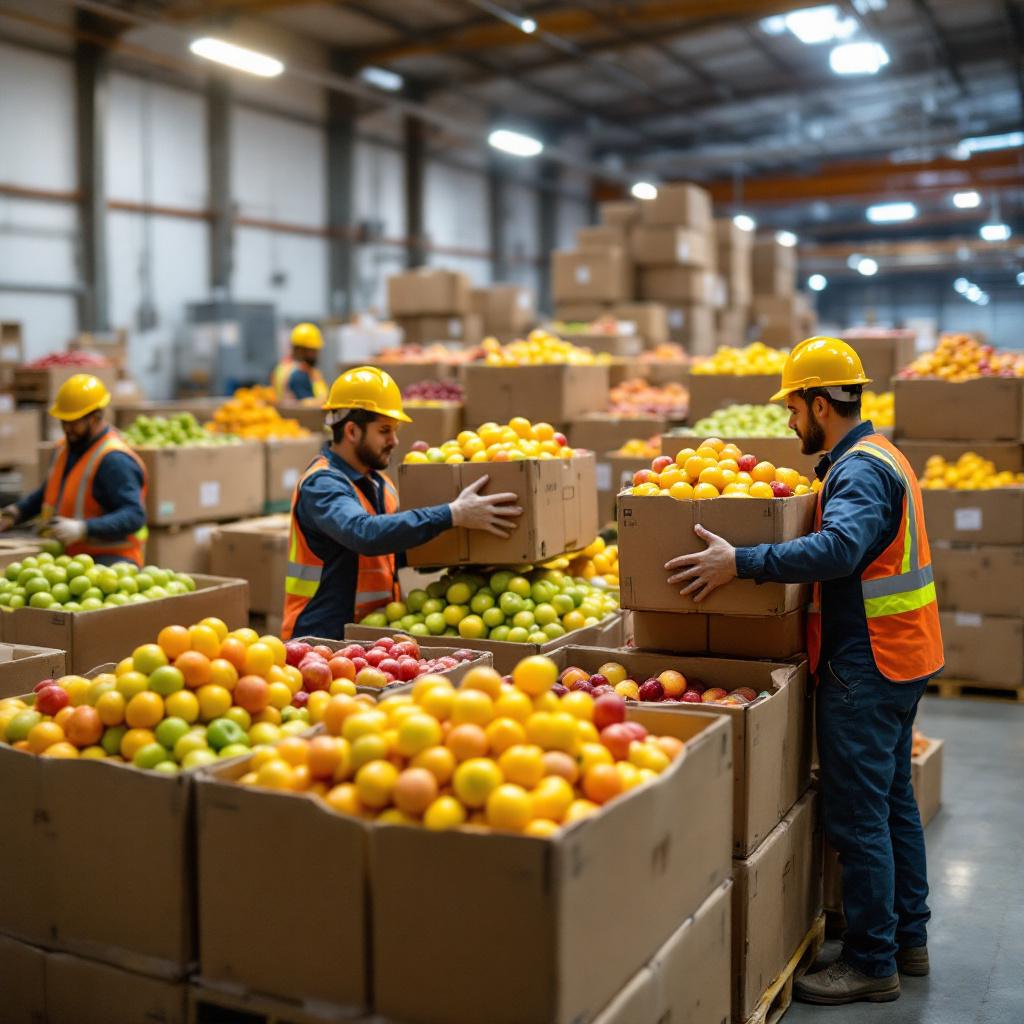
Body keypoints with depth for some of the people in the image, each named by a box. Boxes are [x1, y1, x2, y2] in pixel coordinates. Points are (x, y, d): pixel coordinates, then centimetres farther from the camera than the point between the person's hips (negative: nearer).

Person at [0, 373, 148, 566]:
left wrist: (83, 529, -32)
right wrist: (17, 511, 16)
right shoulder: (64, 448, 14)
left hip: (109, 560, -8)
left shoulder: (114, 460, -15)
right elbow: (48, 493, 33)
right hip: (69, 557, 8)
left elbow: (134, 515, -23)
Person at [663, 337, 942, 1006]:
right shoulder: (879, 455, 14)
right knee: (894, 800, 19)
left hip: (867, 667, -11)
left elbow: (839, 547, -37)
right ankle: (908, 938, 31)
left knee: (858, 817, -3)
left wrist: (741, 563, -38)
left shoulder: (859, 470, -19)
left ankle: (872, 963, 7)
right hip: (900, 656, 11)